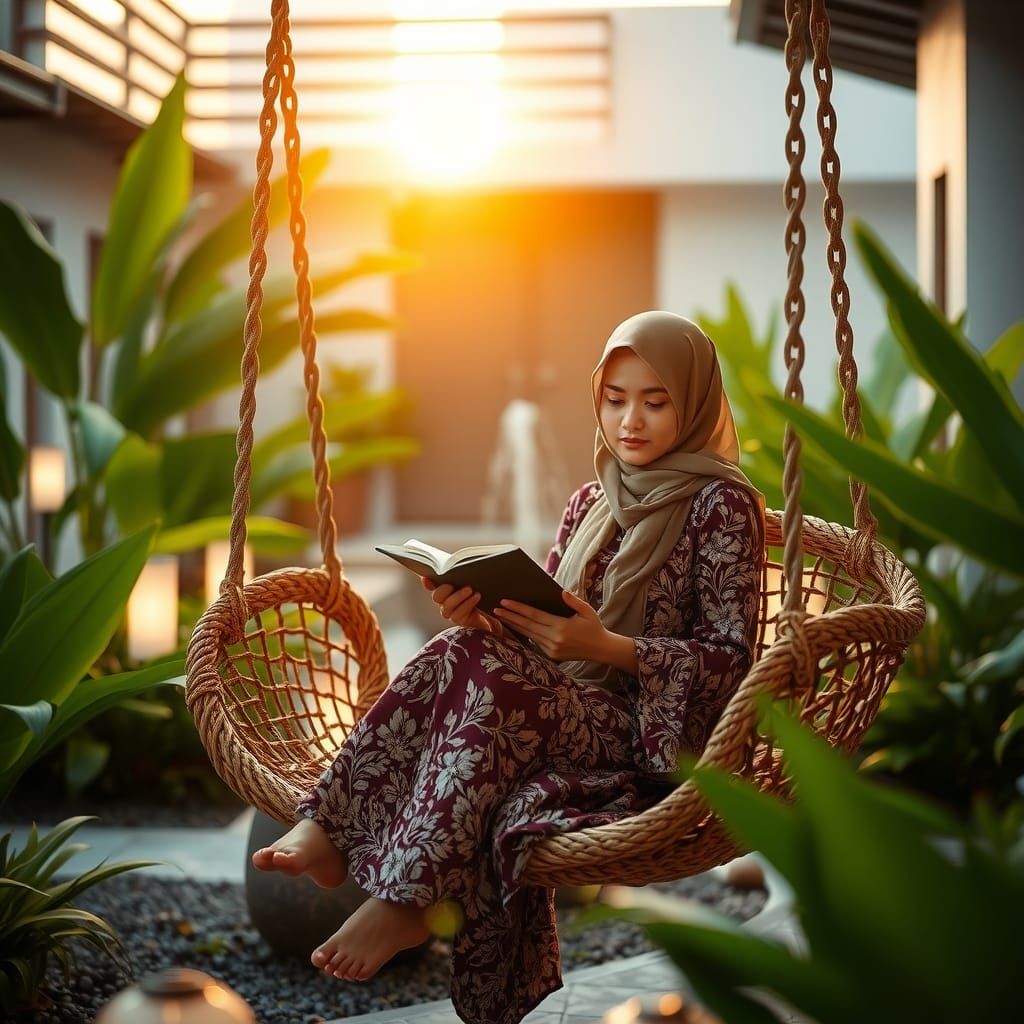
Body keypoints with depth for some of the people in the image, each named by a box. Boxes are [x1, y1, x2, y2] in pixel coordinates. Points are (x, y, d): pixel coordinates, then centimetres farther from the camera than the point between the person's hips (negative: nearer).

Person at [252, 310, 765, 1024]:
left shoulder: (722, 504, -1)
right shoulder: (591, 503, 19)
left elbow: (730, 656, -8)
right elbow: (542, 631, 16)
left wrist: (605, 647, -21)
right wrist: (486, 612, -8)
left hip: (652, 737, -6)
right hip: (567, 714, 6)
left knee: (487, 671, -33)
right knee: (466, 650, -26)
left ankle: (404, 899, -33)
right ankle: (326, 832, -33)